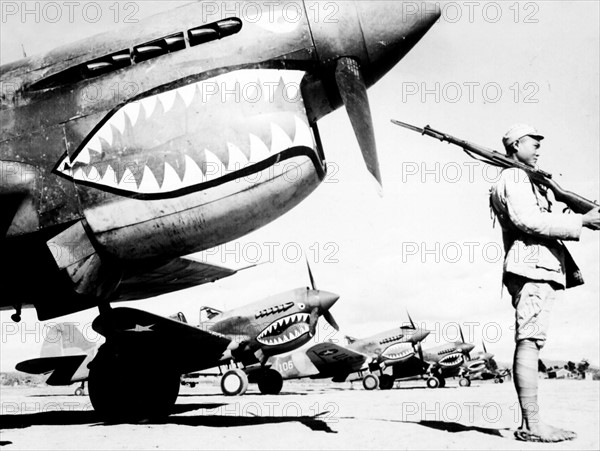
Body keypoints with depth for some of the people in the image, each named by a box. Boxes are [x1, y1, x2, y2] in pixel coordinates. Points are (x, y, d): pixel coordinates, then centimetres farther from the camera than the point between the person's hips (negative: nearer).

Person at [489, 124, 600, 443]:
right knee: (529, 342, -13)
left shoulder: (527, 181, 27)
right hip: (532, 266, -10)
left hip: (540, 269, 10)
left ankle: (531, 423, 8)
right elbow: (526, 220, -17)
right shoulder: (513, 178, -4)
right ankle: (532, 425, -15)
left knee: (530, 343, 6)